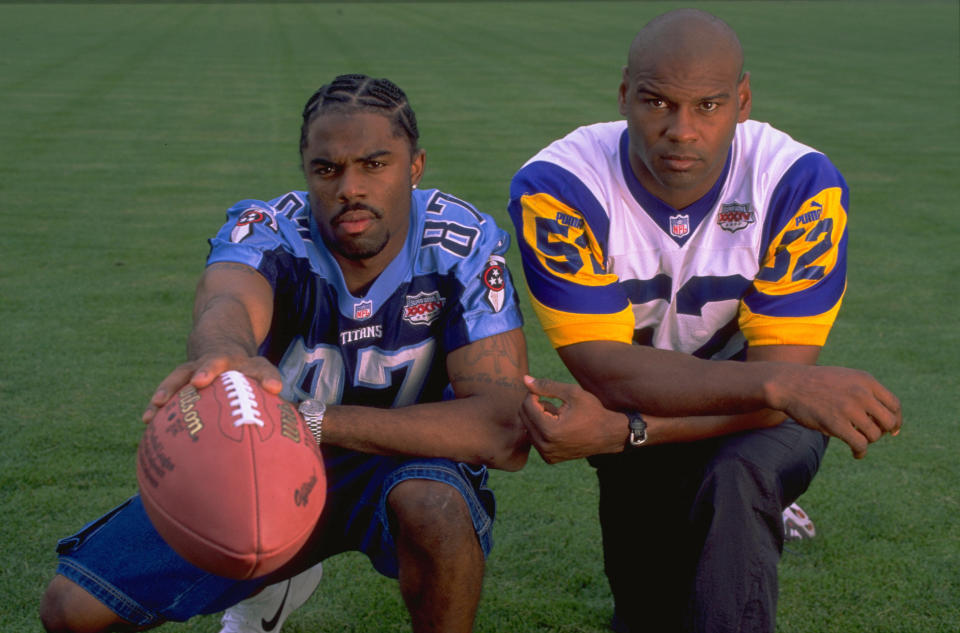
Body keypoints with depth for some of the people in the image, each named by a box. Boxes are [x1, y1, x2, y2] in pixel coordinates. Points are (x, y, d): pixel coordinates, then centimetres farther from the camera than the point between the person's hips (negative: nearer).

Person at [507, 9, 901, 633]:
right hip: (639, 405, 3)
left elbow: (777, 387, -24)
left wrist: (624, 430, -37)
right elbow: (608, 371, -30)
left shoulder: (801, 184, -24)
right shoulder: (558, 188, -24)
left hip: (760, 421, -2)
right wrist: (779, 384, -44)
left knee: (734, 477, -34)